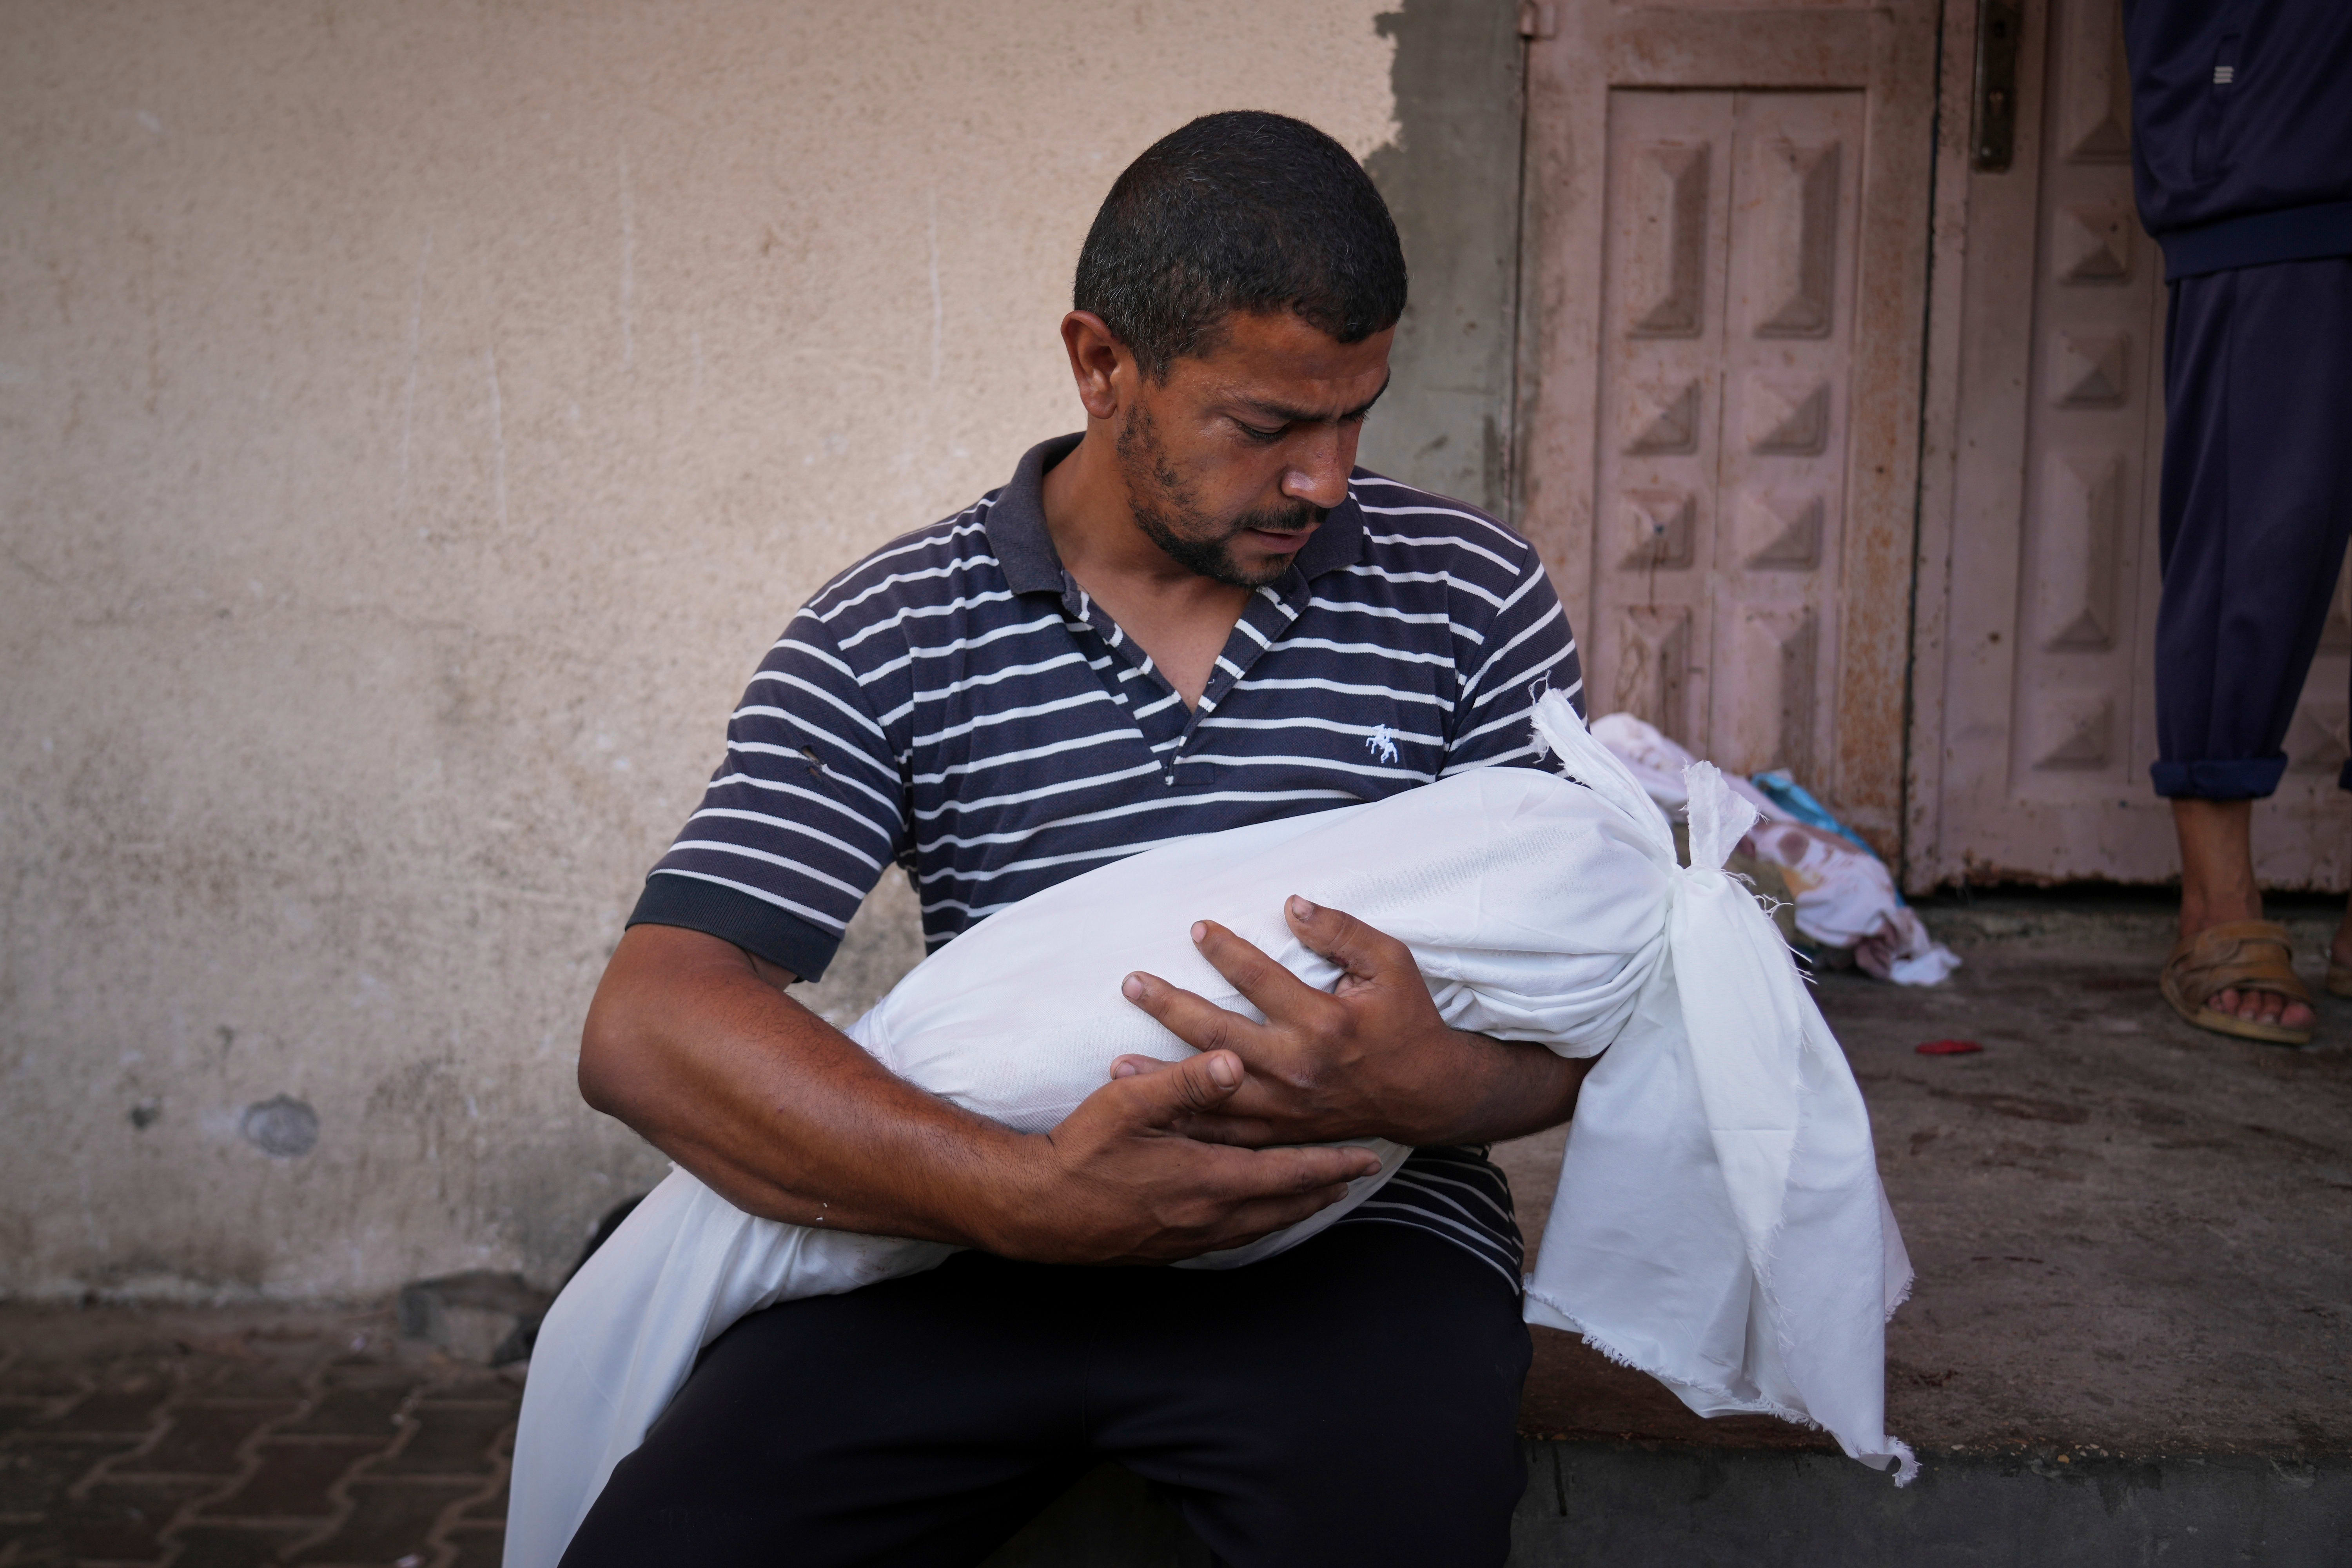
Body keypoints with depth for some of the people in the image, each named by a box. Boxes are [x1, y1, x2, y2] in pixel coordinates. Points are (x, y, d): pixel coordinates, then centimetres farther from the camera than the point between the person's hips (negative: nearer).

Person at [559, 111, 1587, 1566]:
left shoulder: (1473, 598, 4)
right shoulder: (890, 639, 0)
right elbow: (652, 1025, -10)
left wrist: (1428, 1087, -22)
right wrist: (1023, 1193, -25)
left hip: (1358, 1233, 0)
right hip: (985, 1246, 1)